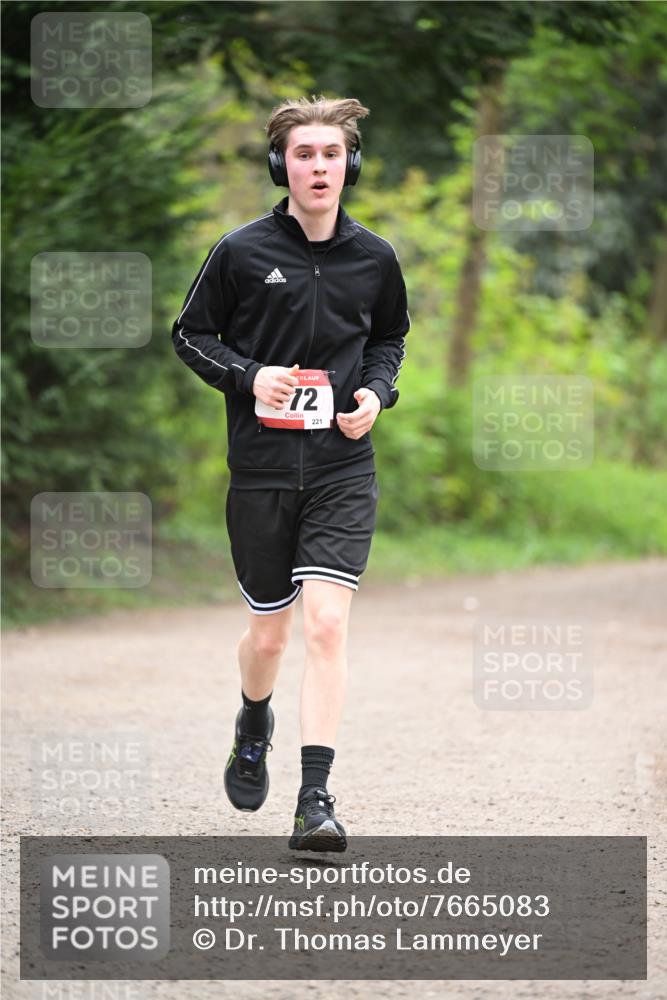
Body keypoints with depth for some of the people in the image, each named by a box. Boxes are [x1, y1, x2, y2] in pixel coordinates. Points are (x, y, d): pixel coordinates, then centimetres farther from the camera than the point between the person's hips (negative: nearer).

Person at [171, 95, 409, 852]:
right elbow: (190, 334, 5)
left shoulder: (374, 258, 4)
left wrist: (377, 392, 1)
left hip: (343, 469, 0)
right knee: (268, 631, 9)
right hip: (262, 469, 0)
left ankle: (315, 798, -14)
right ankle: (253, 727, 43)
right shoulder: (241, 252, -4)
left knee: (327, 621, -14)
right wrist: (248, 376, -12)